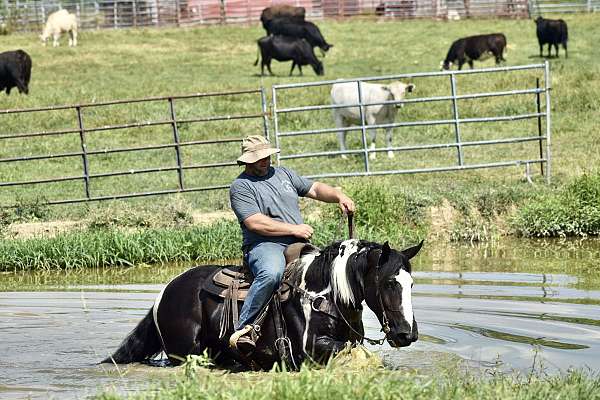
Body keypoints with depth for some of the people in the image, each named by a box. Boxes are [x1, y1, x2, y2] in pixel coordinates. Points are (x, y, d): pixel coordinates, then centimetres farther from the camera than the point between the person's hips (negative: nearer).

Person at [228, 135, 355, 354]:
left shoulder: (283, 174, 22)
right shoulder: (240, 187, 0)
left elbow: (315, 189, 25)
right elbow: (255, 222, -12)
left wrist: (339, 196, 4)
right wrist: (294, 229, -13)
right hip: (264, 246, -7)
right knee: (271, 273, -40)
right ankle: (243, 329, -36)